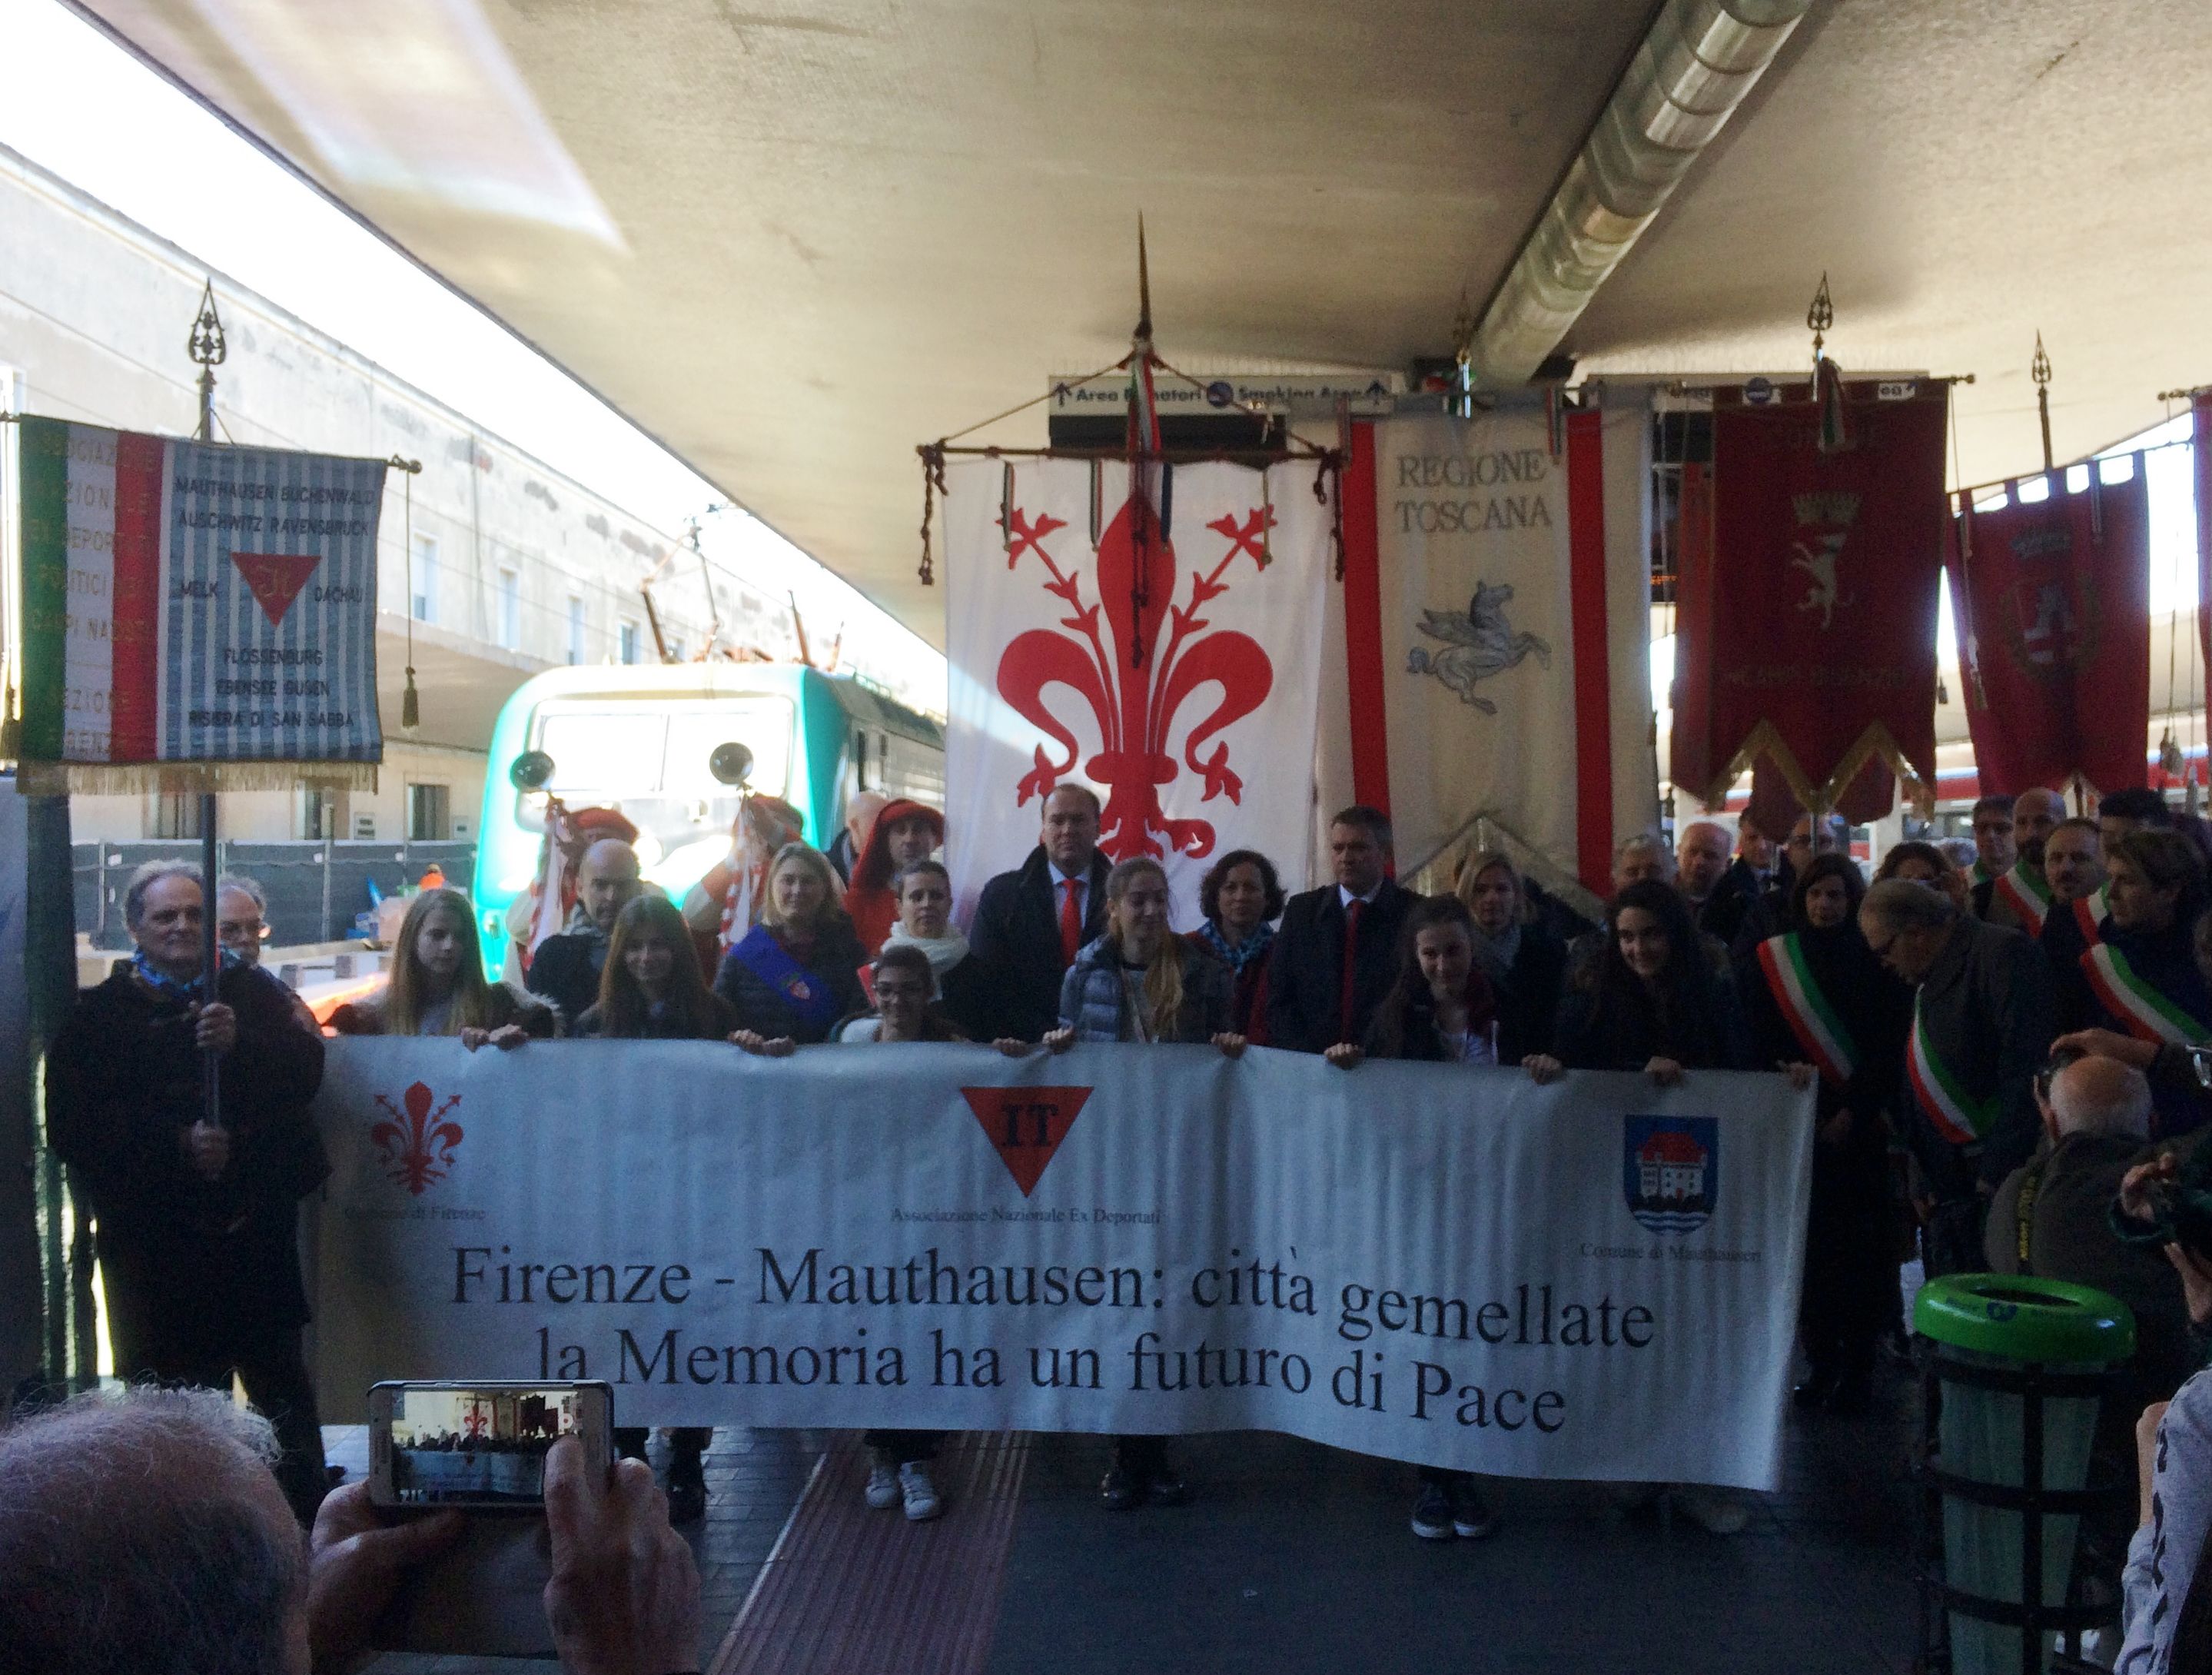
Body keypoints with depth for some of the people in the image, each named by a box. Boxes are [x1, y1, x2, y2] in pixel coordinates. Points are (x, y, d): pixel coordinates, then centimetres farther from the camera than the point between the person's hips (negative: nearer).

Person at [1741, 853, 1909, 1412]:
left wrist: (1851, 1113, -9)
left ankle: (1858, 1366, 8)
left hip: (1859, 1127, -1)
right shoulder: (1771, 960, 6)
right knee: (1808, 1244, 1)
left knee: (1861, 1246, -2)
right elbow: (1761, 1046, 5)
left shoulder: (1875, 960, 2)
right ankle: (1820, 1361, 11)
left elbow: (1889, 1047, -2)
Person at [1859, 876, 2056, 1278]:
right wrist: (1922, 1179, 16)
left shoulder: (2002, 954, -12)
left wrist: (1997, 1173, -20)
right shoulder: (1927, 981, 17)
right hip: (1945, 1191, 9)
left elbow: (2025, 1068, -20)